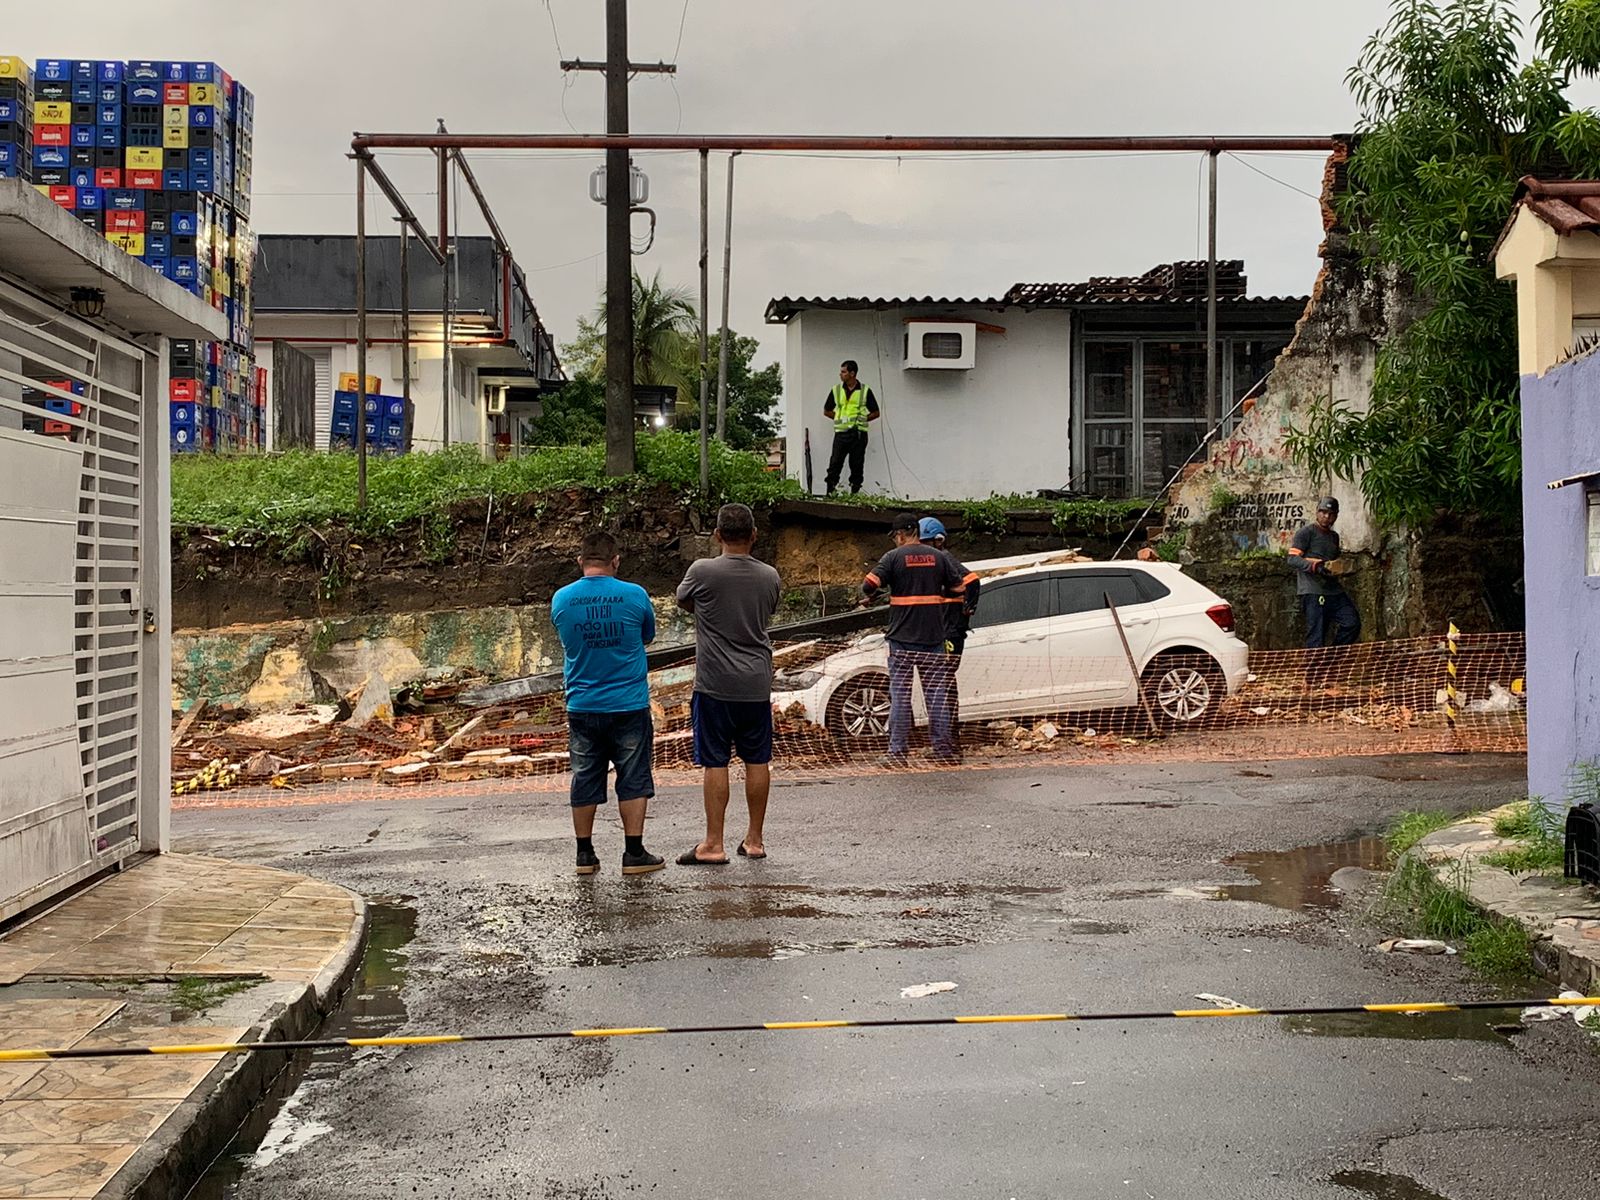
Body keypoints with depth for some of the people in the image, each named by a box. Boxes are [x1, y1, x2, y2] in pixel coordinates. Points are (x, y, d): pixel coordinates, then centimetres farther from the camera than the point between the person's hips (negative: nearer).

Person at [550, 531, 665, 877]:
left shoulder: (561, 600, -3)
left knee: (585, 782, 10)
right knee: (633, 779, 6)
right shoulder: (635, 596, -9)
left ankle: (585, 854, 16)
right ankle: (634, 853, 8)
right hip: (629, 705, -2)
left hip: (582, 707, 2)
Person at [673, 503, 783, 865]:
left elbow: (683, 602, 9)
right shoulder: (769, 577, 1)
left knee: (715, 763, 0)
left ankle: (713, 845, 3)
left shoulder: (702, 571, -10)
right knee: (757, 761, 11)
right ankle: (754, 840, 19)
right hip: (757, 685, 4)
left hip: (715, 685, -4)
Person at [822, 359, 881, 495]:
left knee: (857, 466, 2)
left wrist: (862, 419, -1)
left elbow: (876, 413, 9)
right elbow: (826, 411, 18)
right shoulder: (836, 390, 9)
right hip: (841, 432, 1)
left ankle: (855, 493, 8)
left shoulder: (865, 391, 4)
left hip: (859, 433, -1)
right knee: (835, 463, -7)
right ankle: (829, 492, -6)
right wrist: (840, 418, 6)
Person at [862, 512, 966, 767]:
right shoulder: (939, 557, 5)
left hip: (902, 638, -3)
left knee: (900, 695, 2)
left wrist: (869, 597, 7)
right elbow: (959, 588, 8)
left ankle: (897, 752, 1)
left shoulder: (894, 557, -5)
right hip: (933, 638, 3)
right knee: (936, 694, 8)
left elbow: (868, 585, -15)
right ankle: (943, 750, 9)